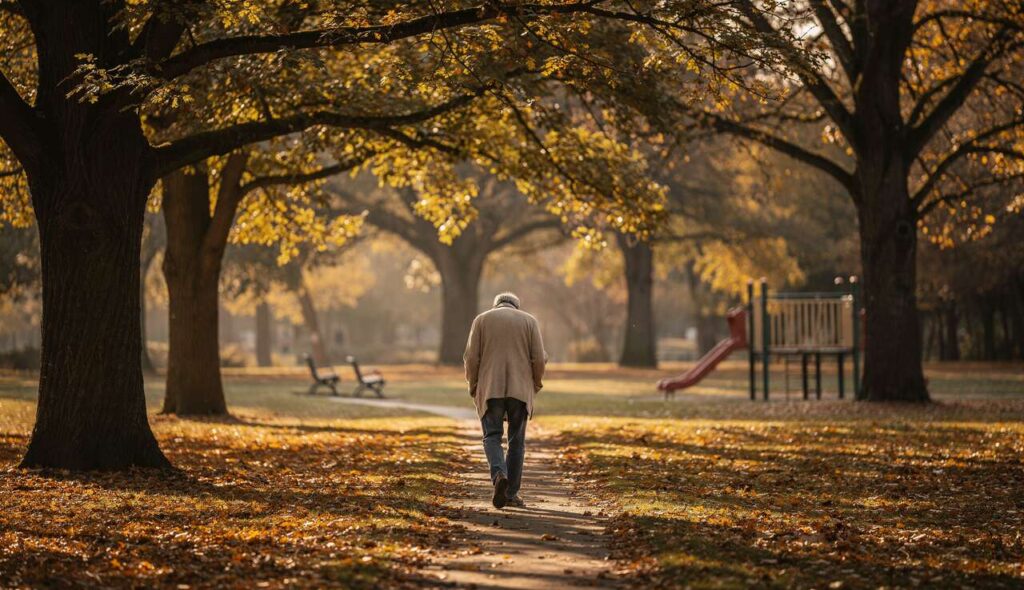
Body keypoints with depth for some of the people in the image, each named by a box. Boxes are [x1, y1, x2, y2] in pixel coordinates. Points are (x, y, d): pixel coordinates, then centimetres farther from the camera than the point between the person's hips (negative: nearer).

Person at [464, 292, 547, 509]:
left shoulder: (482, 319, 8)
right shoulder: (529, 321, 9)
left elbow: (471, 357, 0)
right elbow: (539, 358, 1)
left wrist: (473, 386, 11)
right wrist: (535, 385, 14)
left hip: (490, 388, -1)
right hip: (520, 389, 1)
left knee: (492, 436, 2)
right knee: (516, 440, 9)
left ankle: (499, 475, -24)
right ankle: (512, 492, 9)